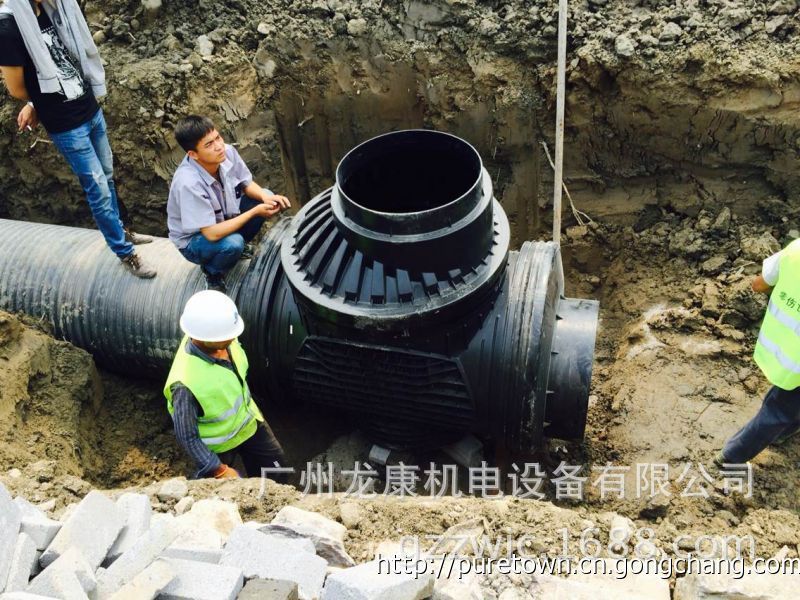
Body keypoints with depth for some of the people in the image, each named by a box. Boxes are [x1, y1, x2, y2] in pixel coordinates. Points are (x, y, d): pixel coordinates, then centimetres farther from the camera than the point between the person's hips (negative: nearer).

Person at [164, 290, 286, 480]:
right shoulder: (186, 384, -42)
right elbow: (186, 435, -27)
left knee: (275, 462, 21)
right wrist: (219, 470, -19)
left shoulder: (221, 340, -23)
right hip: (218, 444, -5)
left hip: (248, 421, 5)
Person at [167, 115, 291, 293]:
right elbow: (212, 234, -35)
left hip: (223, 221, 6)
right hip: (194, 240, -6)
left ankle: (236, 245, 12)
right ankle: (213, 273, 1)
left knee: (266, 197, -8)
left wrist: (266, 197, -24)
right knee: (232, 243, -35)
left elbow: (247, 183, -2)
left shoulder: (228, 152, -20)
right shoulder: (188, 184, -37)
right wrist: (255, 212, -30)